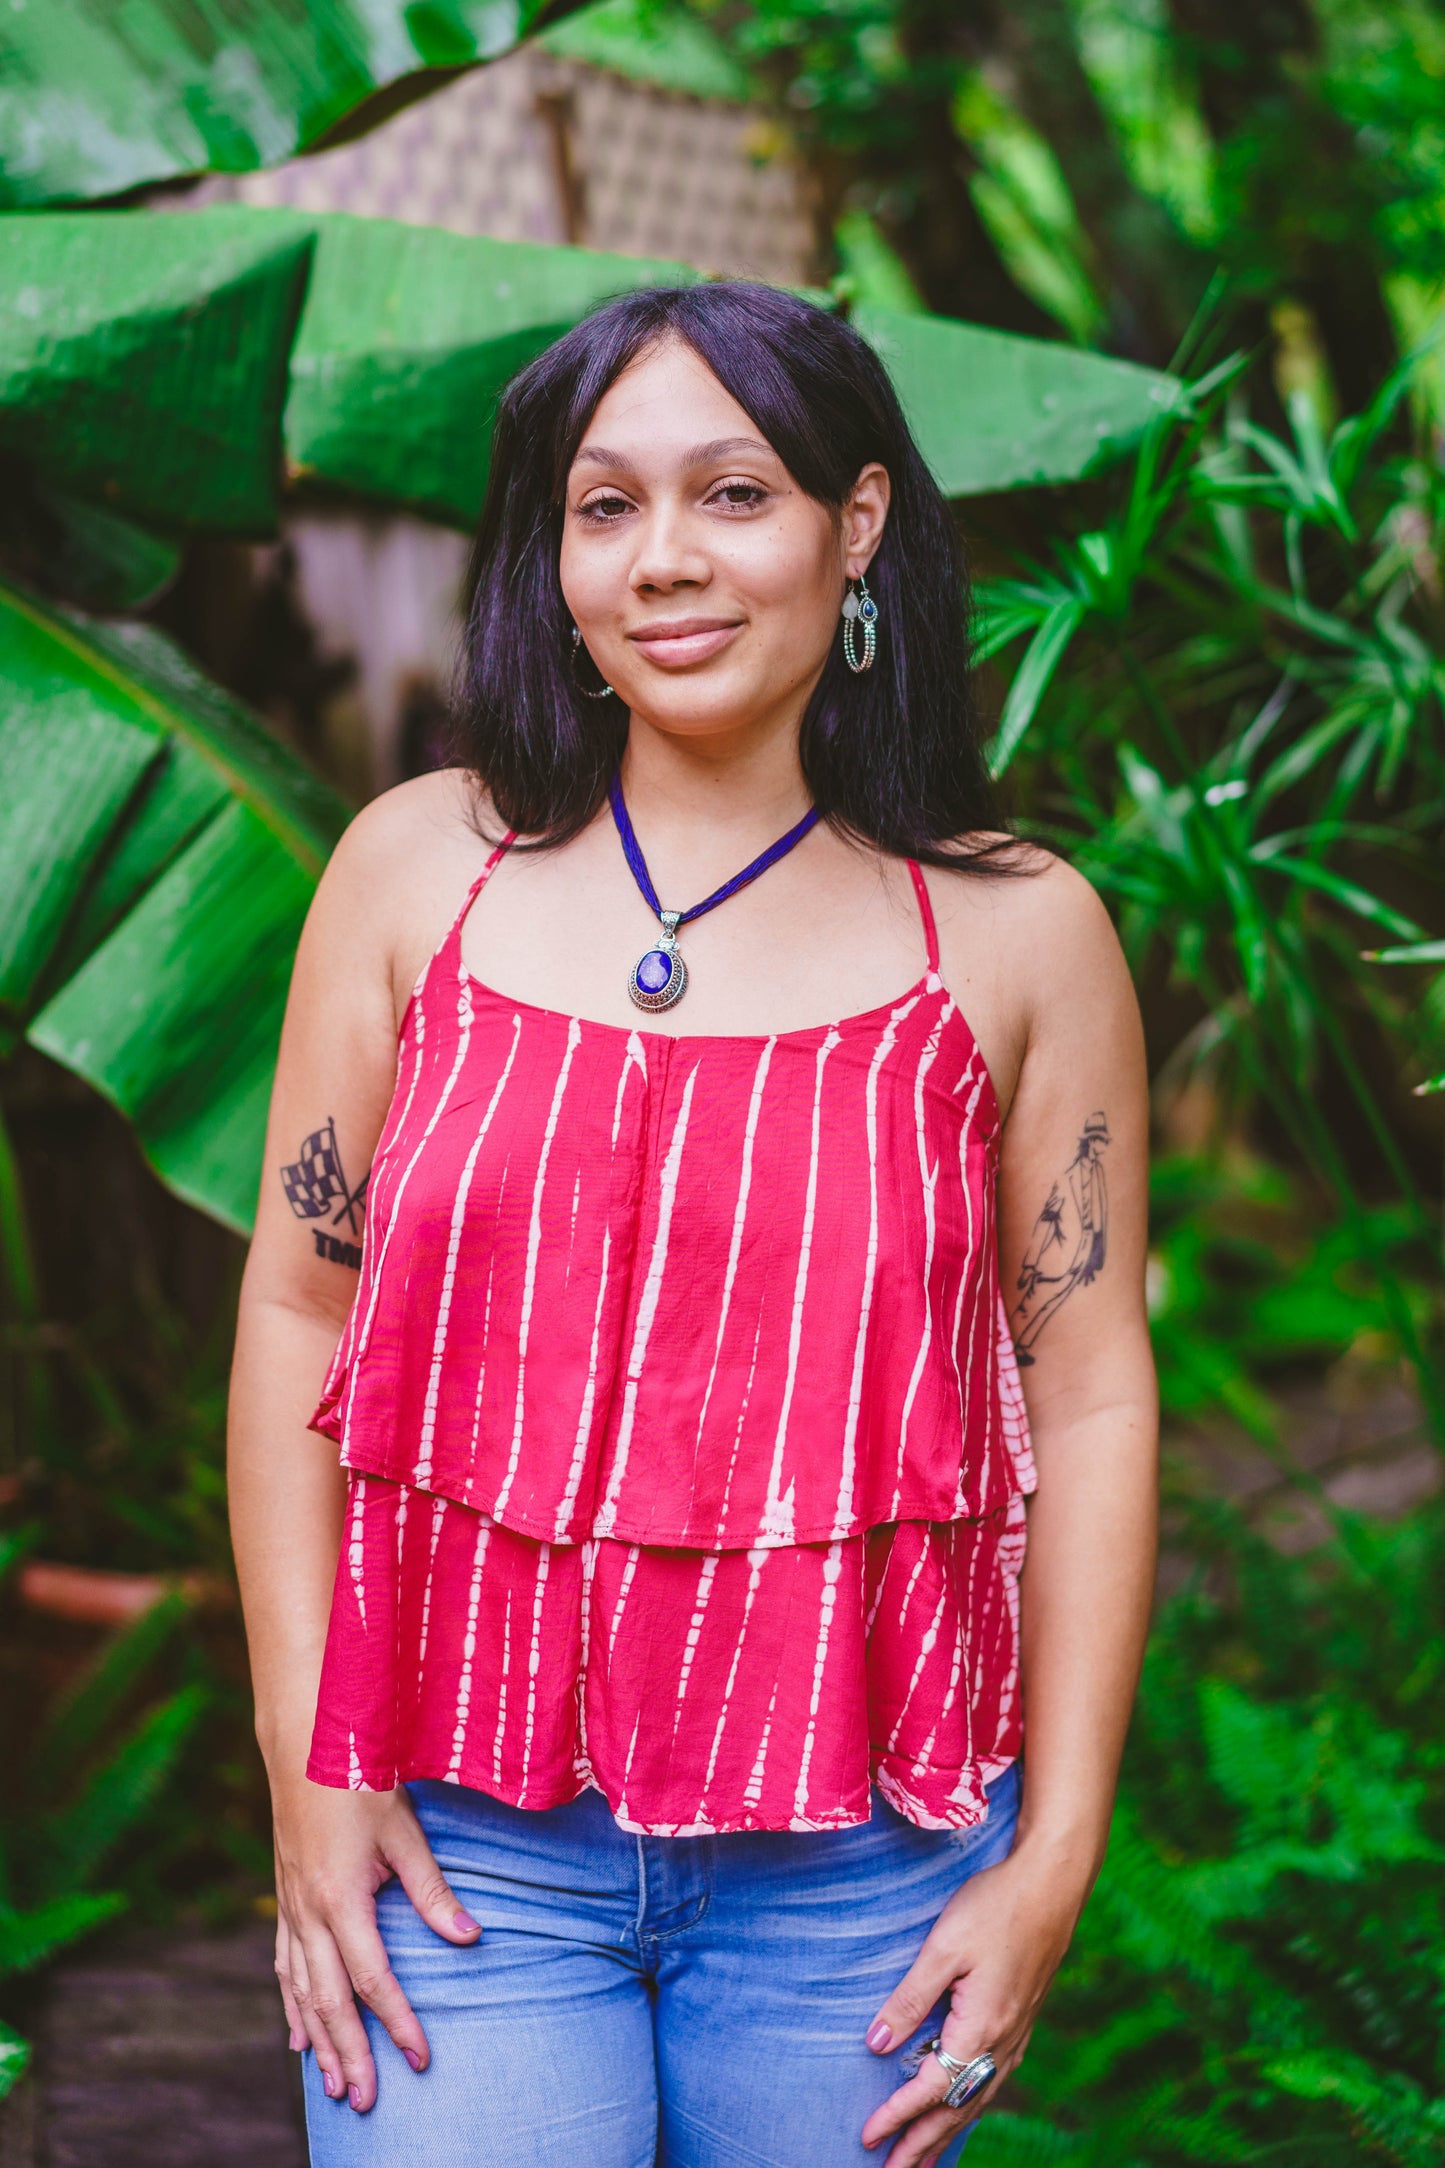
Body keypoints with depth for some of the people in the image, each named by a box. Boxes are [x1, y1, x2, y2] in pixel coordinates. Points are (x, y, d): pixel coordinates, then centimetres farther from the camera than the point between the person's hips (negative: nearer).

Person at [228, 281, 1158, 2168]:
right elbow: (299, 1309, 3)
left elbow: (1090, 1392, 0)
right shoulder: (421, 868, 2)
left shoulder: (1019, 935, -1)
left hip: (858, 1857, 0)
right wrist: (308, 1768, -2)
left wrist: (1057, 1855, -3)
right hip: (460, 1837, 0)